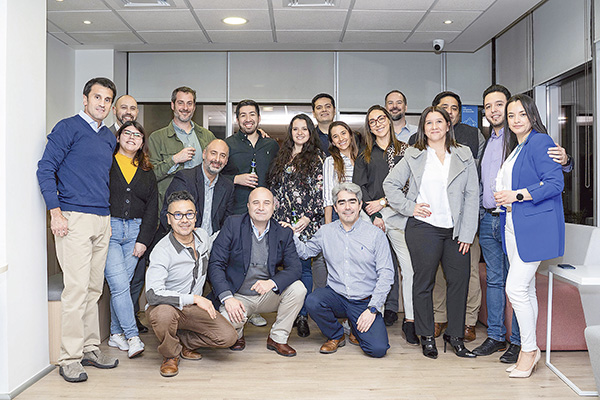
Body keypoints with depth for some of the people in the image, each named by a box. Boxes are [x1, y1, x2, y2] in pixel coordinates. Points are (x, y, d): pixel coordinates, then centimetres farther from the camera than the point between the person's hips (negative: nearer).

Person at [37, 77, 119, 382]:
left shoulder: (109, 137, 18)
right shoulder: (68, 128, -2)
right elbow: (46, 169, -7)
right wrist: (55, 212, -13)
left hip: (103, 220, 7)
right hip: (74, 219, -7)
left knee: (94, 289, 11)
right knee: (76, 288, -8)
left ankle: (90, 348, 20)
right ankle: (70, 358, 0)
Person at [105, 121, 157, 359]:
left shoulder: (147, 172, 15)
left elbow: (152, 207, 11)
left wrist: (143, 239, 2)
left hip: (135, 231, 3)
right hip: (108, 228, -3)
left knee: (122, 283, 4)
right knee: (119, 283, -10)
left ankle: (116, 334, 17)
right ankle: (132, 336, -5)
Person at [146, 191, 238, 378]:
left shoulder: (203, 236, 0)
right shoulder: (162, 251, -21)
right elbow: (153, 295, -31)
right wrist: (194, 298, -28)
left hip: (194, 307, 5)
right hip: (165, 306, -5)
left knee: (228, 337, -16)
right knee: (163, 314, -40)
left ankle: (182, 341, 10)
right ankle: (170, 355, -6)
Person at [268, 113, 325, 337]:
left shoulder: (316, 158, 2)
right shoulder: (282, 157, 16)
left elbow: (319, 192, -4)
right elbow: (274, 188, 18)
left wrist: (308, 217, -12)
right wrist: (275, 217, 11)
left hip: (305, 222, -4)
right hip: (282, 221, 4)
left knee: (303, 267, -3)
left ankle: (302, 316, 6)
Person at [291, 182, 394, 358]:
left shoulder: (376, 234, -3)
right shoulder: (326, 232, 5)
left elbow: (386, 274, -5)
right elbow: (305, 251, 18)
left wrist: (373, 308, -12)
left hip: (365, 302, -2)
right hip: (336, 296, 2)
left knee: (378, 349, -21)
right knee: (312, 301, -30)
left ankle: (358, 331, 17)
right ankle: (336, 336, 2)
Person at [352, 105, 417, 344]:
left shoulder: (404, 150, 11)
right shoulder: (364, 157, 17)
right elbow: (358, 188, 9)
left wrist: (383, 202, -4)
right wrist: (373, 215, -3)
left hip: (398, 213, -2)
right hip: (372, 217, 2)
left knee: (409, 264, -14)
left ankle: (410, 320, -12)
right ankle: (390, 310, 14)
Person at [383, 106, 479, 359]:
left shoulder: (464, 155, 8)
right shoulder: (414, 156, 7)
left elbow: (472, 196, 5)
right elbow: (390, 183, 10)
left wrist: (467, 233, -1)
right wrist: (409, 206, -3)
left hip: (456, 230, 2)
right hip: (423, 228, -2)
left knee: (460, 281, 3)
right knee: (424, 282, 4)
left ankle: (455, 336, 19)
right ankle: (427, 337, 17)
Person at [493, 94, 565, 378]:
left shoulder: (540, 142, -9)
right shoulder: (516, 149, 19)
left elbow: (555, 183, -17)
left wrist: (517, 195, -18)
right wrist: (503, 197, 8)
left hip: (534, 226, -9)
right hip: (514, 225, 9)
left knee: (515, 288, -10)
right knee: (526, 290, 12)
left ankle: (529, 349, 6)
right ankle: (529, 350, 21)